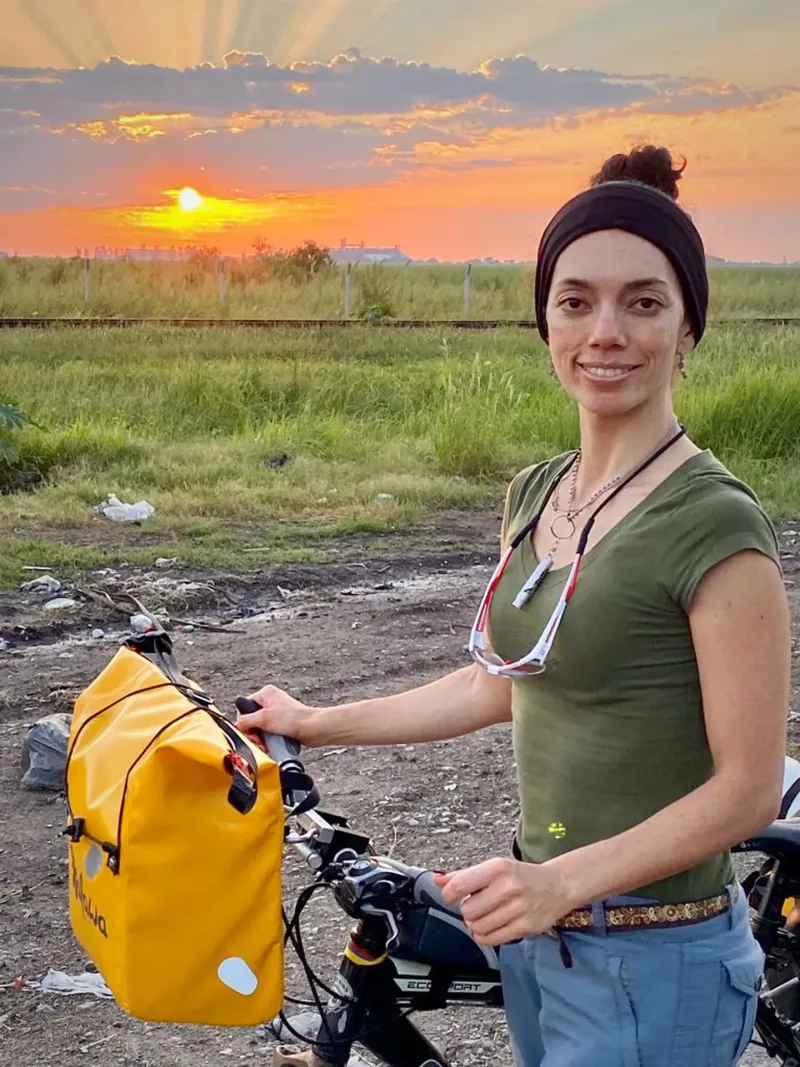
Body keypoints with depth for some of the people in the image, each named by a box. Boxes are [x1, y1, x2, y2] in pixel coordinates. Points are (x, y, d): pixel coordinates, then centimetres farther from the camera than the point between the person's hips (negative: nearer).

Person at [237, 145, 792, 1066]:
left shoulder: (715, 524, -19)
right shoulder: (537, 493, 5)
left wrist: (563, 880, -24)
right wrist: (315, 724, 20)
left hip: (651, 964, -7)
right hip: (537, 934, 7)